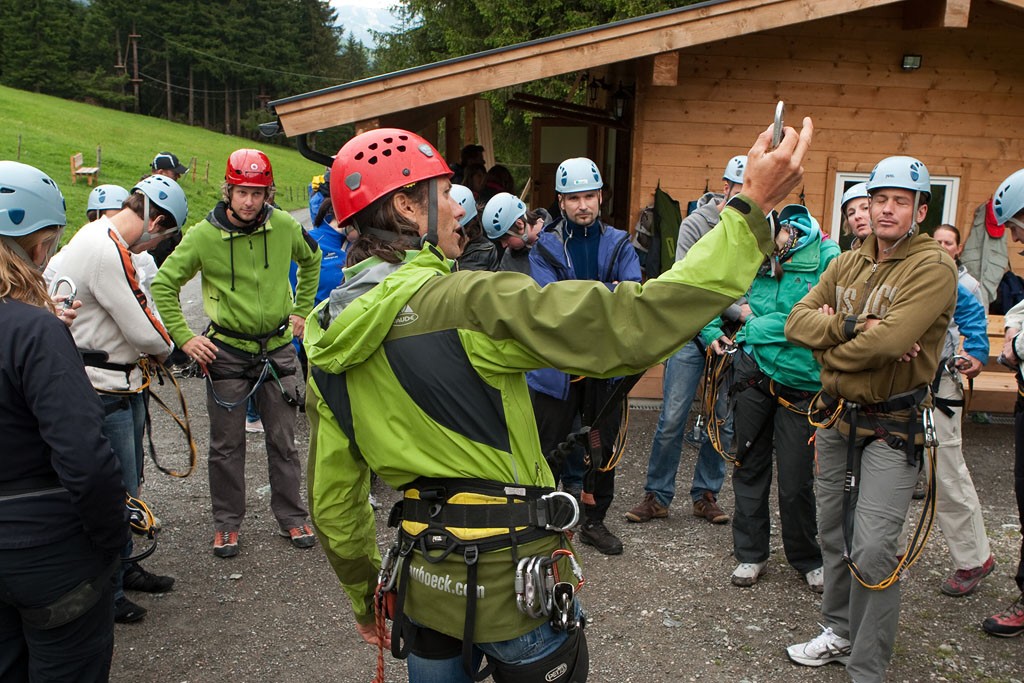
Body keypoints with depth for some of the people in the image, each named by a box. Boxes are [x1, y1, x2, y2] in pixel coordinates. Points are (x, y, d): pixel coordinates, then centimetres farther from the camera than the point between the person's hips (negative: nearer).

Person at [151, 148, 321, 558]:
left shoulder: (285, 227, -5)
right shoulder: (204, 235, -10)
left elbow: (311, 260, 16)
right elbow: (163, 284, -1)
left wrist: (301, 311, 12)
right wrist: (184, 338, -7)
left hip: (277, 347, 2)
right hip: (227, 351, -1)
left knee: (283, 439, 10)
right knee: (227, 444, 7)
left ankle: (291, 516, 24)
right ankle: (227, 522, 23)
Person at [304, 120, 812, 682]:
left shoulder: (327, 343, -1)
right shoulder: (464, 302, -23)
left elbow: (332, 499, 6)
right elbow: (635, 324, -29)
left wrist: (365, 595, 21)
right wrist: (751, 209, -23)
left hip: (423, 585, 6)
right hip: (512, 588, -6)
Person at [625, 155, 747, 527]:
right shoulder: (696, 224, -5)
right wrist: (736, 311, -20)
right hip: (693, 332, -2)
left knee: (723, 420, 8)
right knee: (672, 418, -1)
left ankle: (706, 494, 23)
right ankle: (657, 496, 12)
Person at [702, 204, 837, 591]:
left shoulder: (825, 255, -9)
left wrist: (755, 325, -12)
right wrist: (712, 332, 1)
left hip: (800, 383, -3)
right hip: (753, 373, 3)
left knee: (795, 482, 2)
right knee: (750, 467, 12)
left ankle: (807, 559, 26)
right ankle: (751, 554, 28)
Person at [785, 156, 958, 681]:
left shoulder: (933, 267, -12)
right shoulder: (848, 264, 8)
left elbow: (889, 341, -26)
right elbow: (798, 321, -4)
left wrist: (829, 346, -10)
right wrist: (851, 328, -21)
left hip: (892, 426, -6)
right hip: (836, 418, 7)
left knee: (872, 552, -9)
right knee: (833, 534, 18)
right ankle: (839, 632, 37)